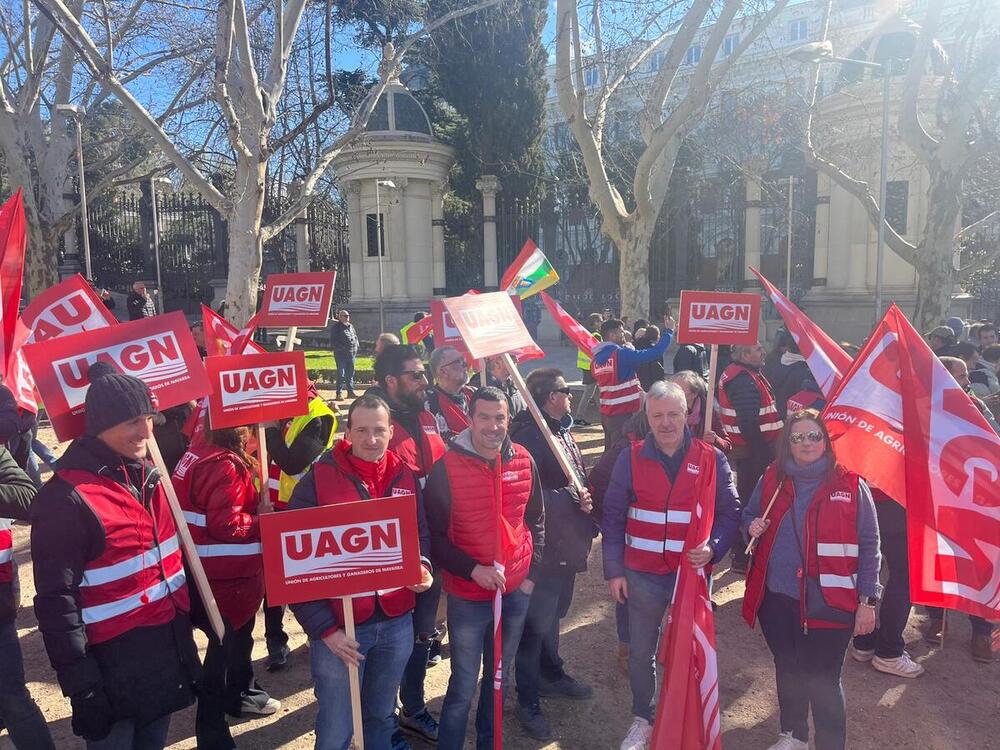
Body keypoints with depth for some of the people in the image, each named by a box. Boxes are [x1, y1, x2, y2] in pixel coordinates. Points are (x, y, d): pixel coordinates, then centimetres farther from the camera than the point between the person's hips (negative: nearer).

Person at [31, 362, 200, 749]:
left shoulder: (149, 475, 3)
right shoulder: (66, 498, -20)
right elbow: (56, 603, -19)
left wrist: (192, 612, 15)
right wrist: (82, 687, -17)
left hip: (170, 646, 7)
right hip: (115, 662, -7)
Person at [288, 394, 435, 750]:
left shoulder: (404, 476, 1)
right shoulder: (318, 479, -13)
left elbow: (420, 533, 14)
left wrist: (422, 566, -9)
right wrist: (323, 628, -15)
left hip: (397, 622, 4)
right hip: (339, 626, -4)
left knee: (382, 716, 24)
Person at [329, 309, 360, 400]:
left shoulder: (351, 326, 15)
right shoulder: (336, 327, -6)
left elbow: (355, 336, 24)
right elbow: (333, 342, -11)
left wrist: (356, 347, 10)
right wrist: (341, 348, -18)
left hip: (351, 353, 7)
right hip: (341, 354, -7)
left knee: (350, 374, 12)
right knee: (341, 374, -5)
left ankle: (351, 392, 20)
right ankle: (339, 393, -1)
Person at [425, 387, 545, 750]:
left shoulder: (523, 460, -4)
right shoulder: (446, 467, -15)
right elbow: (434, 535, -9)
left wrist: (531, 573, 5)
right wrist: (473, 569, -18)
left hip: (516, 591, 4)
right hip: (467, 596, -4)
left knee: (499, 676, 20)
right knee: (463, 685, 6)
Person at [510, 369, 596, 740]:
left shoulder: (562, 430, 8)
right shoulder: (527, 434, -21)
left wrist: (583, 500, 1)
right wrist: (571, 500, -19)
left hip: (567, 541, 9)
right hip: (543, 545, -9)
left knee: (553, 615, 25)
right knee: (536, 624, 5)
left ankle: (551, 675, 45)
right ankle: (527, 702, 22)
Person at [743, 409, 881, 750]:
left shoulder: (851, 485, -5)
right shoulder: (772, 479, 3)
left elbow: (868, 546, -3)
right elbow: (748, 515, 16)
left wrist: (867, 600, -6)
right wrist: (753, 527, -8)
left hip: (827, 603, -3)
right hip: (777, 598, 4)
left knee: (823, 679, 5)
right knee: (787, 670, 20)